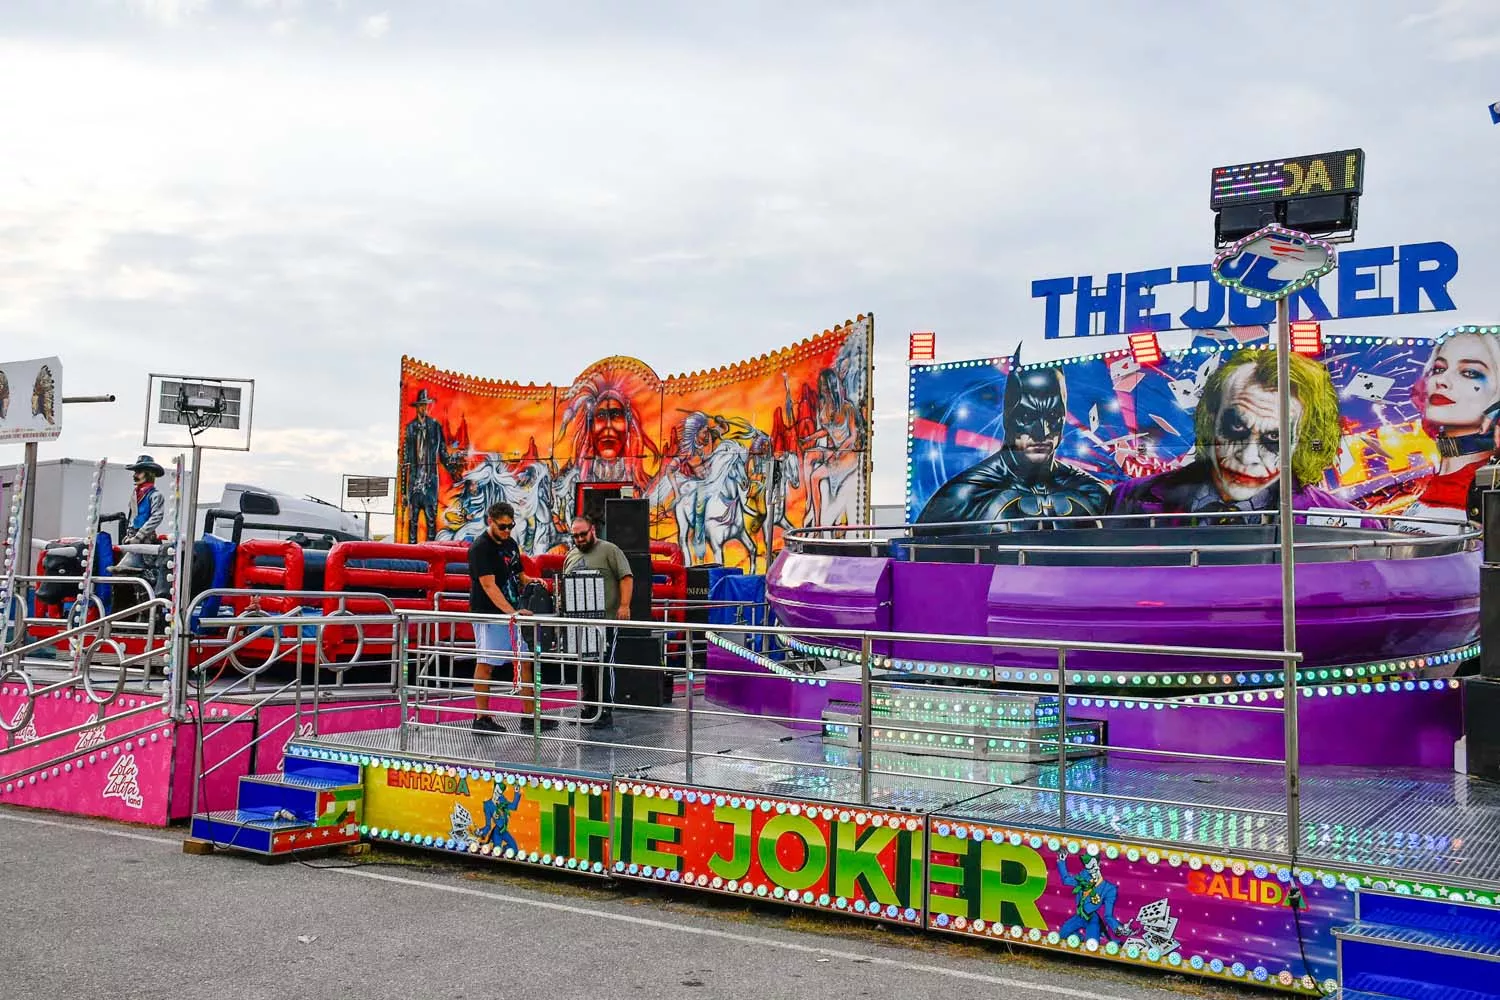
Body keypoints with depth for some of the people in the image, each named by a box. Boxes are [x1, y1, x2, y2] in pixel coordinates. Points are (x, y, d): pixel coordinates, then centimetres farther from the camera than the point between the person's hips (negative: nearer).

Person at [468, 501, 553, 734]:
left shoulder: (511, 544, 13)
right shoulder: (480, 548, -12)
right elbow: (488, 585, -21)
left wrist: (531, 581, -2)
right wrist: (511, 611, -29)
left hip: (512, 614, 8)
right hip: (489, 614, -8)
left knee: (524, 662, 8)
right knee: (486, 664, -2)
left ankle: (530, 716, 13)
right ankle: (481, 718, 5)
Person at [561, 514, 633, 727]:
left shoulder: (610, 550, -2)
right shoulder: (571, 557, 18)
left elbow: (626, 578, -10)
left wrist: (624, 605, -20)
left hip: (606, 620, -6)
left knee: (604, 665, -6)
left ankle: (606, 711, -2)